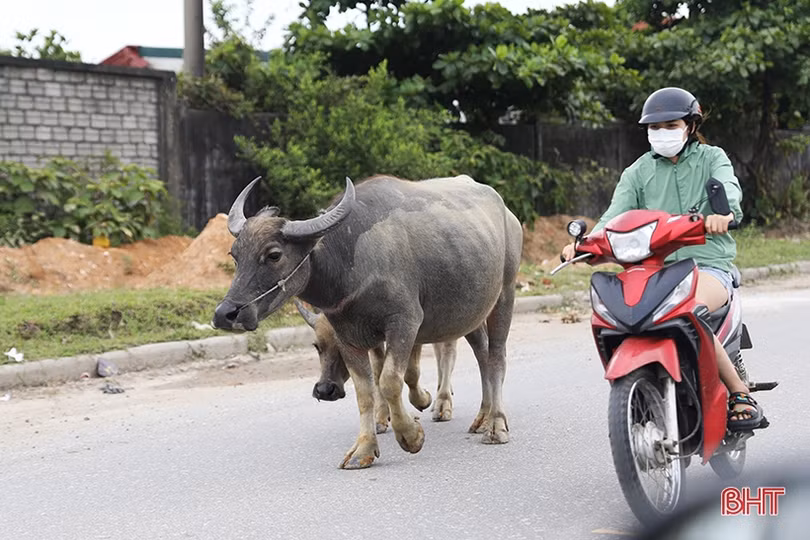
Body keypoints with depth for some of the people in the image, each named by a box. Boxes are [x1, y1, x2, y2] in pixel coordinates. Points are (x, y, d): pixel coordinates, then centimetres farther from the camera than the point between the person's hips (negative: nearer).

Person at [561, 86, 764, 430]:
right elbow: (616, 214, 2)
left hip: (709, 264, -3)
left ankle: (739, 393, -21)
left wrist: (723, 211, -39)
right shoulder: (638, 172, 17)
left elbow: (728, 187, -13)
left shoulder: (711, 158, 10)